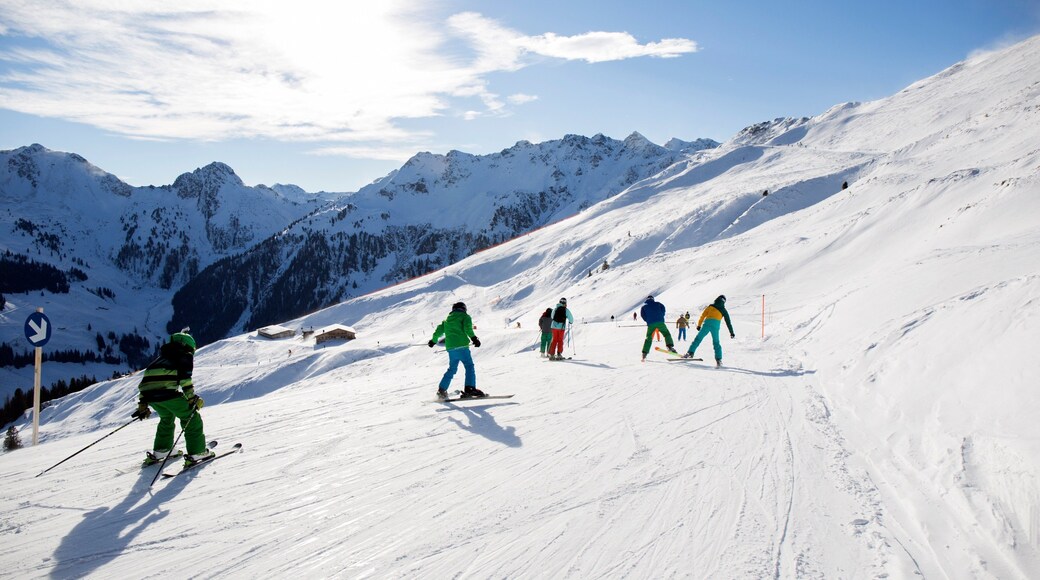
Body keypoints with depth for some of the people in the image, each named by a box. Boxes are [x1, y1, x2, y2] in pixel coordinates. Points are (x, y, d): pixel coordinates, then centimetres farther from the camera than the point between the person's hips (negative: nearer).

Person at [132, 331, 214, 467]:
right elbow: (185, 377, -4)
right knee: (191, 418, 7)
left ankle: (159, 451, 35)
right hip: (167, 392, -7)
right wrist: (191, 398, -3)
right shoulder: (185, 356, 14)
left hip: (148, 393, 7)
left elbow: (146, 379, 29)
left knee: (166, 417, 31)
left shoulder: (161, 359, 33)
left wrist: (142, 404, 31)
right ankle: (197, 453, 0)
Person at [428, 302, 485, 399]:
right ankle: (469, 389, -24)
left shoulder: (447, 319, 24)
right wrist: (473, 338, -14)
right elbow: (467, 328, -11)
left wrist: (433, 340, 40)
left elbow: (439, 330, 27)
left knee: (452, 369, 17)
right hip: (461, 346, -6)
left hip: (450, 347, 6)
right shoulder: (465, 316, 7)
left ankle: (441, 390, 19)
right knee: (469, 366, -8)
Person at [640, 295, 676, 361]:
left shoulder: (644, 306, 18)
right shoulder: (657, 303, 19)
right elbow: (663, 308, 7)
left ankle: (645, 353, 2)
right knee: (666, 333, 8)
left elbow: (642, 314, 9)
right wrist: (661, 316, 14)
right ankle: (670, 346, -17)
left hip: (650, 324, 1)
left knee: (648, 338, 11)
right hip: (660, 322, -1)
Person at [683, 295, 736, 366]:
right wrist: (732, 333, 24)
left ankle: (690, 353, -4)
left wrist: (699, 325, 16)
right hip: (716, 325, 0)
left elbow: (703, 315, 14)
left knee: (698, 338, 7)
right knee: (716, 343, 10)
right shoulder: (723, 310, 20)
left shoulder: (711, 306, 21)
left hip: (707, 322, 0)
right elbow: (728, 322, 21)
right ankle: (718, 360, 0)